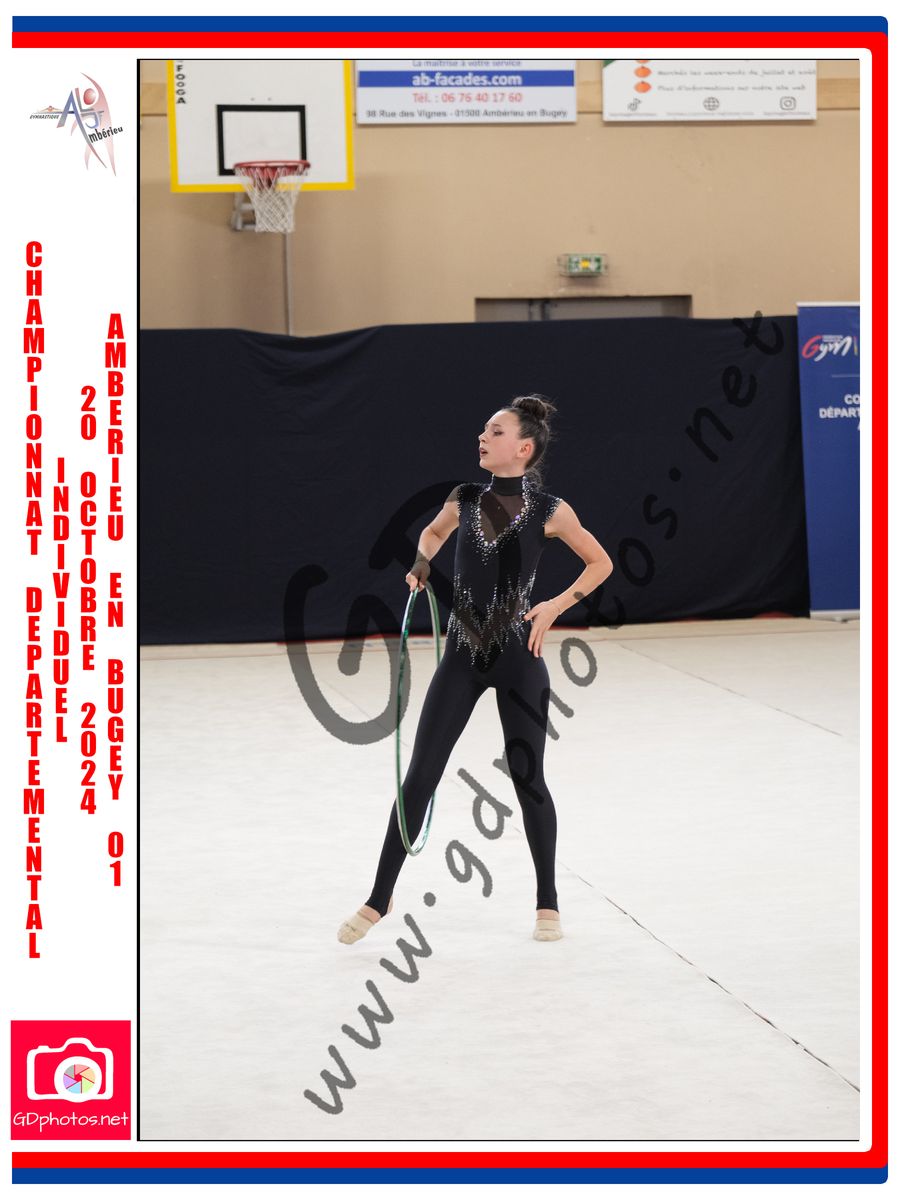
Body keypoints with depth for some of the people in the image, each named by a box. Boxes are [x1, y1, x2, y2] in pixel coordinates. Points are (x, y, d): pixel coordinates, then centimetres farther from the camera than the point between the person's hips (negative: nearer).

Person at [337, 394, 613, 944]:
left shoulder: (550, 510, -7)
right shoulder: (464, 500, 2)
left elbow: (600, 562, 4)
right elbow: (433, 532, 25)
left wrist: (557, 606, -7)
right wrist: (422, 565, 6)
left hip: (519, 656, -3)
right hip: (463, 653, 3)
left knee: (528, 779, 5)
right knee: (420, 776, 1)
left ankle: (548, 903, 21)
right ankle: (380, 898, 9)